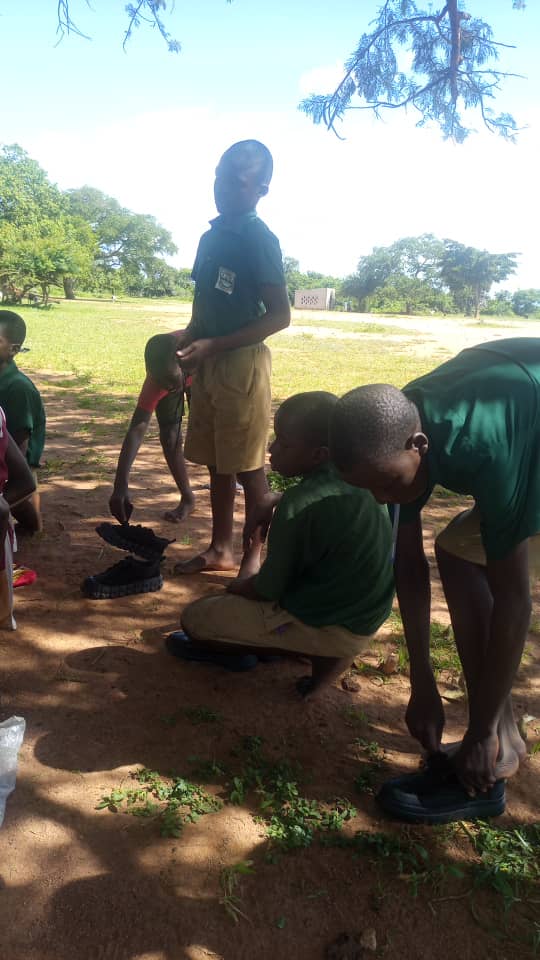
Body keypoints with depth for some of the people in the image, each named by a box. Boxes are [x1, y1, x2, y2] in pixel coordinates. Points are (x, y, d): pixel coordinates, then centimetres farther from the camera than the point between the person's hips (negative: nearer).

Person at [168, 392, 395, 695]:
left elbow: (268, 591, -14)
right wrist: (275, 501, 4)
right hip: (367, 612, 7)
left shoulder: (297, 509, -28)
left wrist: (233, 588, 6)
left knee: (194, 618, 0)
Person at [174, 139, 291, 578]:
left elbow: (280, 316, -15)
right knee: (217, 463, 13)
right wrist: (188, 338, 5)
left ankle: (255, 558, 11)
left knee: (248, 468, -1)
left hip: (241, 363, -8)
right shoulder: (211, 235, 14)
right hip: (208, 363, 8)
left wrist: (213, 345, -19)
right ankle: (220, 549, 25)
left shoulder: (260, 239, -11)